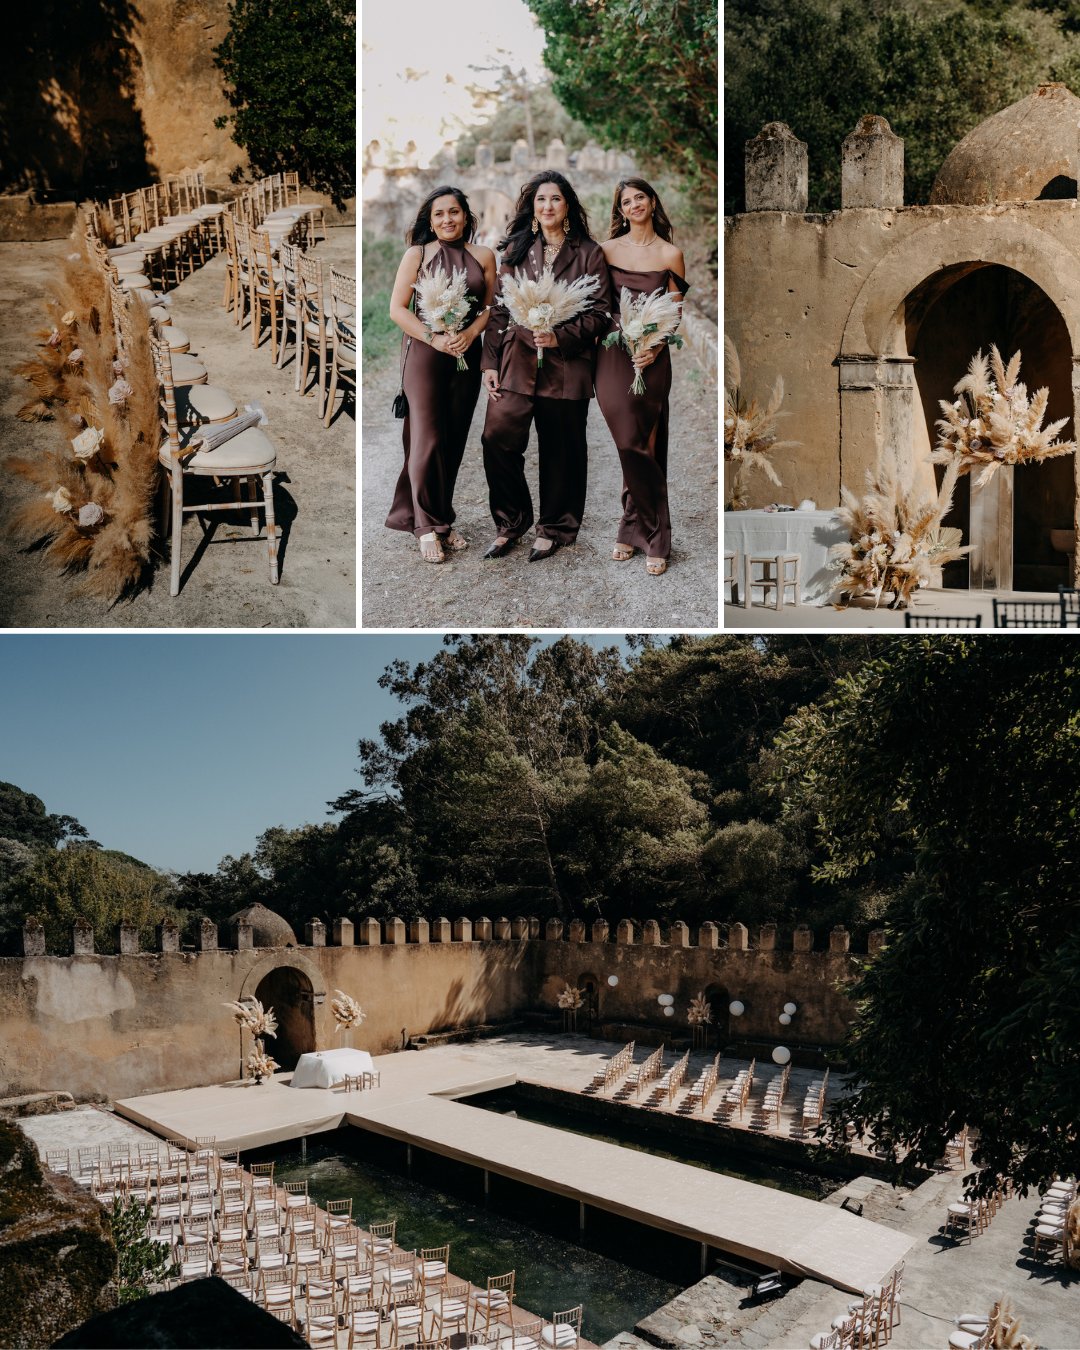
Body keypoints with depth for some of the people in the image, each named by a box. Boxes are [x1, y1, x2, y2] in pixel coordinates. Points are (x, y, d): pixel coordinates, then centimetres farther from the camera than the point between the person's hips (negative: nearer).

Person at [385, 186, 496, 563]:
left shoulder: (483, 256, 9)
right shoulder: (416, 255, 2)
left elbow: (491, 306, 7)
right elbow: (397, 309, -2)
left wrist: (469, 333, -12)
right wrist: (435, 338, -14)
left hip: (466, 357, 3)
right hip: (424, 353, -3)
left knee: (454, 440, 6)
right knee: (428, 439, -7)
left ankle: (441, 520, 17)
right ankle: (428, 527, 0)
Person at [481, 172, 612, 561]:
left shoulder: (588, 252, 4)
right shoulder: (516, 248, 12)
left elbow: (599, 312, -1)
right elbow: (499, 308, 10)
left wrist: (560, 337, -16)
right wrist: (490, 362, 3)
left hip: (566, 365, -2)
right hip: (517, 360, 2)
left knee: (560, 449, 5)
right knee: (498, 435, -9)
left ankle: (553, 528, 21)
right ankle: (511, 521, 8)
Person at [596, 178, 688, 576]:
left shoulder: (670, 255, 4)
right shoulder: (607, 249, 7)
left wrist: (655, 349, -11)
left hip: (651, 359, -1)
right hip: (612, 356, 1)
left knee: (645, 448, -1)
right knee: (633, 447, -2)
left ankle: (641, 532, 11)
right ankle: (644, 532, 11)